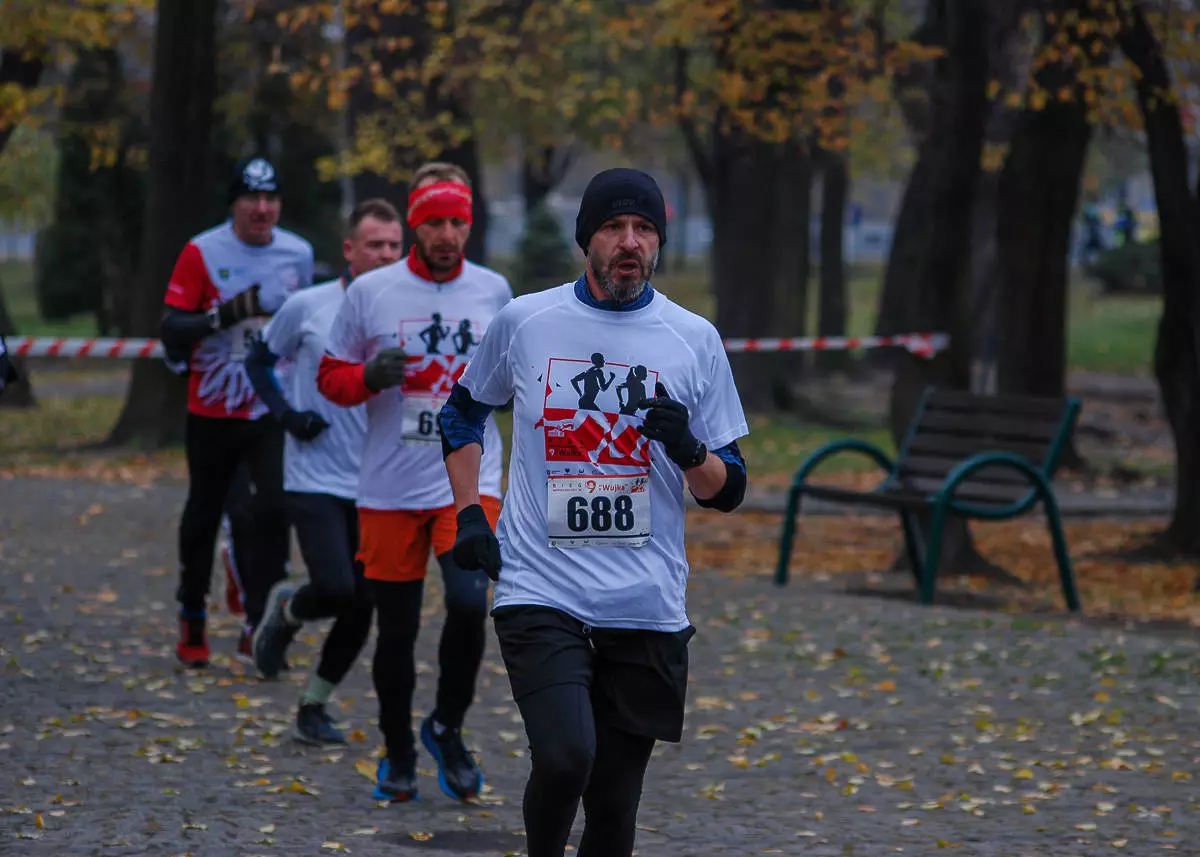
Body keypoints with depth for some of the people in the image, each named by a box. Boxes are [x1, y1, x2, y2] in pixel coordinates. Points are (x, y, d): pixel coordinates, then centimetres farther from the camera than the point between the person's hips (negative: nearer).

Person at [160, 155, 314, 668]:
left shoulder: (298, 254, 3)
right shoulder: (202, 253, -7)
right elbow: (171, 331, -11)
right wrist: (229, 313, -25)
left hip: (275, 410, 1)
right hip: (213, 413, -1)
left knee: (275, 509, -14)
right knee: (203, 515, 10)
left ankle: (257, 625, -9)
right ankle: (192, 618, 29)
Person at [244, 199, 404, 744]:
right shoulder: (308, 307, -5)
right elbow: (258, 361, 9)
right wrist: (285, 413, -7)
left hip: (377, 487, 3)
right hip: (314, 479, -3)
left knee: (362, 607, 2)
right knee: (337, 590, -18)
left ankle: (314, 706, 21)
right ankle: (286, 610, 17)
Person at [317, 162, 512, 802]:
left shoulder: (493, 291, 7)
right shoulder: (369, 293, 1)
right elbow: (331, 377, 6)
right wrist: (369, 376, -14)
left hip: (468, 479, 0)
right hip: (389, 488, 0)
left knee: (469, 601, -21)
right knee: (396, 629, 5)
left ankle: (447, 727, 4)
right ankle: (398, 753, 27)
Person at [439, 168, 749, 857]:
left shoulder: (694, 340, 4)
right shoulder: (523, 322, 3)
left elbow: (729, 490, 7)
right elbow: (463, 411, 21)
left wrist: (689, 451, -15)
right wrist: (468, 511, 8)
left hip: (648, 611, 2)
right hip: (540, 594, -1)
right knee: (565, 759, -22)